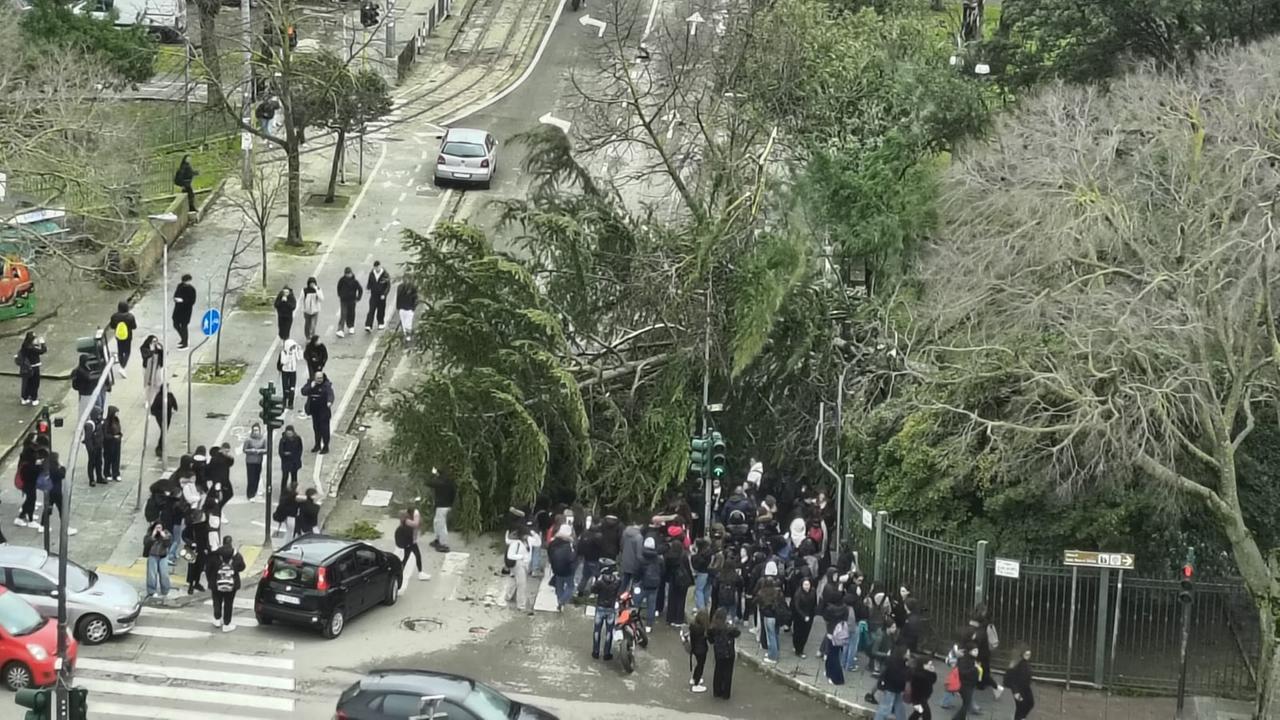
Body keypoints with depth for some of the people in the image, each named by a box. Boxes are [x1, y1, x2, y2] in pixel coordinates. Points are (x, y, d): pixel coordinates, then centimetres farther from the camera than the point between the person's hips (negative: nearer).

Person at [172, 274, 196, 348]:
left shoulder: (191, 289, -15)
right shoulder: (180, 286, 3)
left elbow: (192, 301, -16)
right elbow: (176, 294, 13)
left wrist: (182, 300, -24)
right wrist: (176, 299, -10)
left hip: (186, 310, -7)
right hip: (178, 308, 7)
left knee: (183, 326, -1)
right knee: (176, 325, 14)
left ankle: (185, 344, 12)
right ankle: (183, 339, 37)